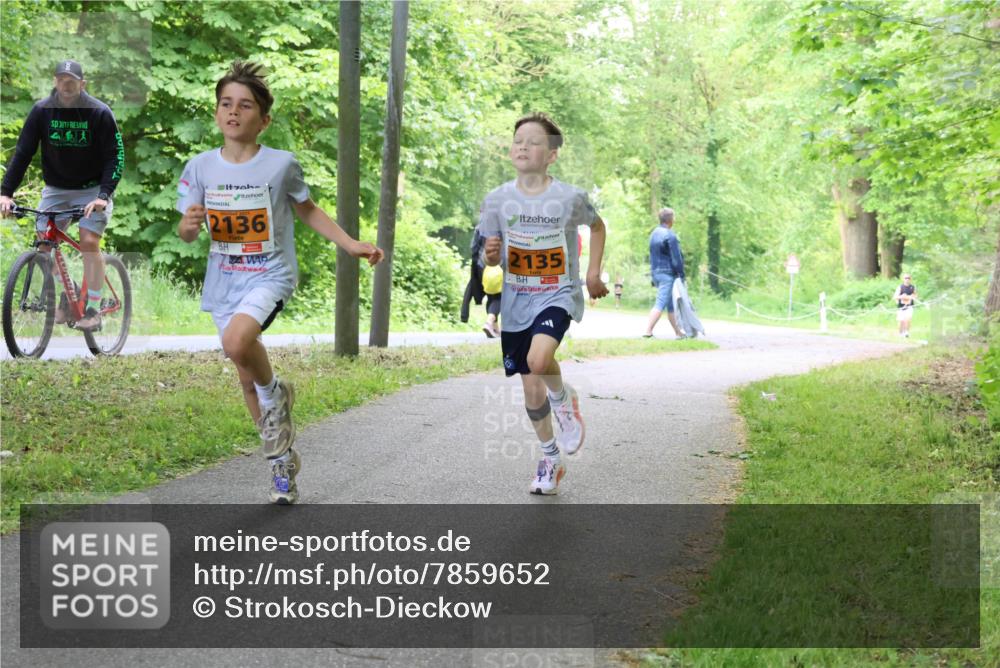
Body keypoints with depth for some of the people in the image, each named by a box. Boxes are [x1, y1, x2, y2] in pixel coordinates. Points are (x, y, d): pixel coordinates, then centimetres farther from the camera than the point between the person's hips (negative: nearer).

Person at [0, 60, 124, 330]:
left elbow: (116, 157, -16)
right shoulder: (42, 110, -9)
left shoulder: (99, 113, -16)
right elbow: (23, 152, -9)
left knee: (89, 242, -17)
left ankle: (93, 310, -7)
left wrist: (104, 195, -29)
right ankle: (65, 297, 17)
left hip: (92, 189, -3)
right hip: (55, 188, 3)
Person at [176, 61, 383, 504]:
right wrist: (187, 225, -20)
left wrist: (350, 244, 4)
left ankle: (275, 394, 0)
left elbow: (307, 210, 9)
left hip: (270, 274, -4)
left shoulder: (281, 165, -8)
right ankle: (283, 460, 28)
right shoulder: (200, 167, -2)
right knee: (247, 379, 10)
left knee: (237, 342, -33)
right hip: (224, 281, 4)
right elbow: (187, 233, 4)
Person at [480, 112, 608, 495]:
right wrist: (491, 253, -17)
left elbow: (597, 226, 12)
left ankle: (564, 400, 3)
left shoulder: (570, 198, -9)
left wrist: (594, 272, 4)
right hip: (516, 304, 3)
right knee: (531, 390, 8)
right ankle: (550, 460, 29)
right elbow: (491, 259, 7)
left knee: (538, 359, -31)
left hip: (557, 296, -3)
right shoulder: (498, 199, -2)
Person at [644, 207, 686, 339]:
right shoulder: (670, 235, -13)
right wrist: (681, 274, -8)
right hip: (668, 273, -9)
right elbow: (676, 257, -14)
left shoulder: (654, 234, 14)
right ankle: (648, 331, -17)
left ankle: (678, 332, 19)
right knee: (660, 304, -10)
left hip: (655, 272, 9)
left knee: (671, 305, 15)